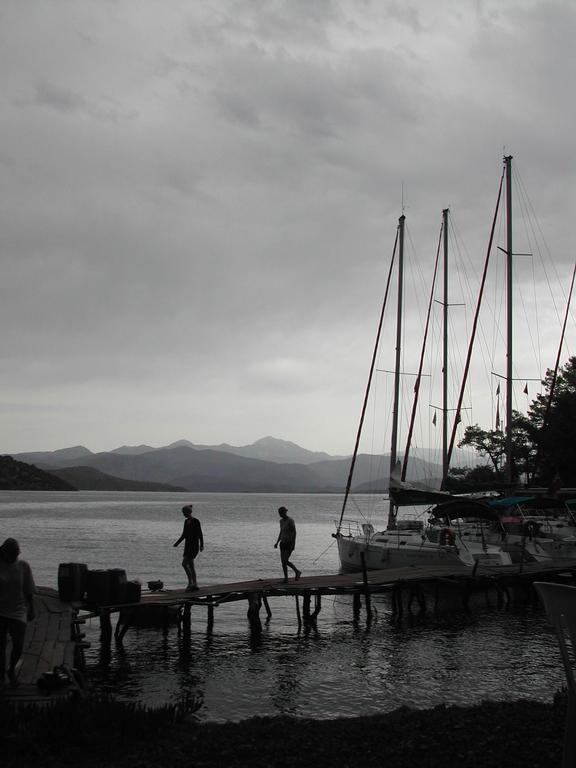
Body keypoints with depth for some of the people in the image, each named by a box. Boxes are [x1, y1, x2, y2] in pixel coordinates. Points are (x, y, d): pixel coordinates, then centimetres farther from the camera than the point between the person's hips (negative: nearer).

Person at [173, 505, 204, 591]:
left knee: (184, 564, -15)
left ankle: (190, 583, -9)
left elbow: (200, 534, -12)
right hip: (188, 545, 9)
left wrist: (201, 545, -19)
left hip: (194, 545, -9)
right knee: (191, 566, 8)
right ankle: (194, 585, 12)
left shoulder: (196, 521, -11)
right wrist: (177, 543, 12)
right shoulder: (186, 521, 13)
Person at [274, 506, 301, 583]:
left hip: (290, 543, -8)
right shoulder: (281, 521, 10)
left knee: (285, 561, -14)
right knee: (283, 561, 2)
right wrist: (277, 542, 12)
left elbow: (294, 532, -17)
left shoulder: (291, 521, -15)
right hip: (283, 543, 8)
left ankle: (297, 572, 6)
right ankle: (286, 578, 10)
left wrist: (293, 544, -23)